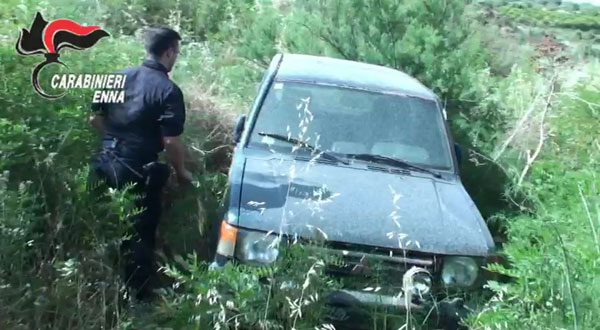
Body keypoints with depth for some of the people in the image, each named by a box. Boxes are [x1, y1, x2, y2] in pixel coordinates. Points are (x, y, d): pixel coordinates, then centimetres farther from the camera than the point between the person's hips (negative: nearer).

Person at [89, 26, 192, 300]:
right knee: (140, 233, 8)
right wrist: (181, 172, -2)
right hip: (138, 172, -7)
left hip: (106, 164, 7)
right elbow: (170, 141, -17)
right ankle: (138, 292, 19)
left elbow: (95, 118, 9)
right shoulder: (168, 90, -14)